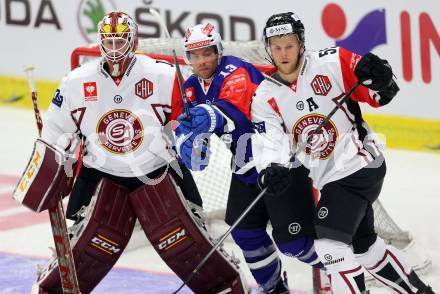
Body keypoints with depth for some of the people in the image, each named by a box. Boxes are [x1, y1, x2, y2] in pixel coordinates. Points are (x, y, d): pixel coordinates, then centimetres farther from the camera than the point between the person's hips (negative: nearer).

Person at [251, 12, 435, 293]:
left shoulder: (331, 63, -12)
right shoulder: (266, 99, 0)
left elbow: (382, 96, -8)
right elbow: (270, 143, -14)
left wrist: (378, 77, -30)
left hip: (361, 163, -7)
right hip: (330, 177, 7)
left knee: (329, 240, -18)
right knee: (362, 243, 19)